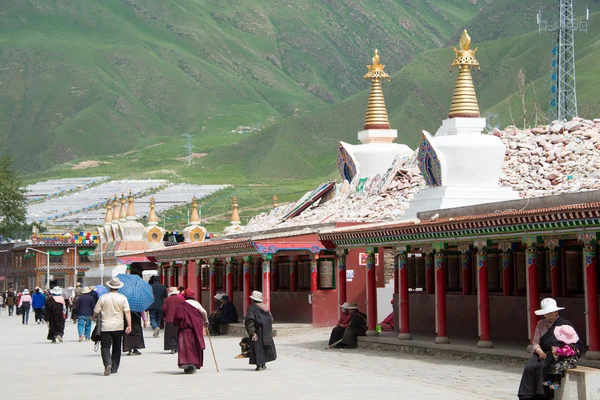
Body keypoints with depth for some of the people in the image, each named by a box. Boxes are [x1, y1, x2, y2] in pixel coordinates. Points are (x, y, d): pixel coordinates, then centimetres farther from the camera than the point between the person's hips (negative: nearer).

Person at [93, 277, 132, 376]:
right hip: (118, 327, 2)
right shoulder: (123, 298, -2)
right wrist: (129, 325, -11)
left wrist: (94, 317, 20)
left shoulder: (103, 297, -5)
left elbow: (96, 311, -1)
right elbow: (127, 312, -9)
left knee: (105, 347, -1)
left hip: (106, 327, -2)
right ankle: (114, 368, 17)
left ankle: (107, 364, -25)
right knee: (117, 348, 14)